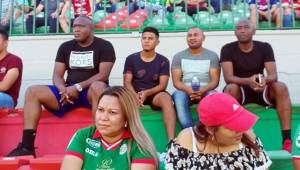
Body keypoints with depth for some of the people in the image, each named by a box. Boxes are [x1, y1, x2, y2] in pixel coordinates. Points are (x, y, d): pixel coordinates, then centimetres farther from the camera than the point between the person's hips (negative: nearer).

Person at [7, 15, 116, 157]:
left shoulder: (104, 46, -1)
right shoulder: (66, 47, 12)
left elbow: (103, 75, -12)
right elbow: (57, 75, 6)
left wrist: (78, 87, -22)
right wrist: (63, 90, -17)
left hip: (91, 91, -4)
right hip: (69, 92, 5)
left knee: (98, 86, -39)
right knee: (32, 91, -12)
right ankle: (27, 146, -19)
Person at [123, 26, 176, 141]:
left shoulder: (163, 61, 4)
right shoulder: (131, 59, 6)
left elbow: (163, 85, -4)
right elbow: (127, 82, 0)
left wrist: (147, 93, -24)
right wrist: (135, 95, -23)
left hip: (154, 94, -1)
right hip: (135, 94, 1)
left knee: (166, 98, -35)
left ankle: (171, 141, -44)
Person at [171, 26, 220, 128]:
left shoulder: (212, 55, 10)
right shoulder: (178, 56, 11)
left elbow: (215, 80, 0)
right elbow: (176, 81, 1)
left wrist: (203, 90, -23)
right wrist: (188, 90, -22)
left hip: (206, 91, 0)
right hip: (185, 91, 0)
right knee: (178, 95, -34)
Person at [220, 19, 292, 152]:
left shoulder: (265, 47, -5)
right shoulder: (228, 49, -10)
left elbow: (273, 75, -14)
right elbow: (228, 77, -22)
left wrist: (265, 80, -40)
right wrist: (248, 81, -42)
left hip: (261, 89, 2)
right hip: (239, 90, -2)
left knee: (281, 87, -27)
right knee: (231, 88, -35)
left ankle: (287, 139, -27)